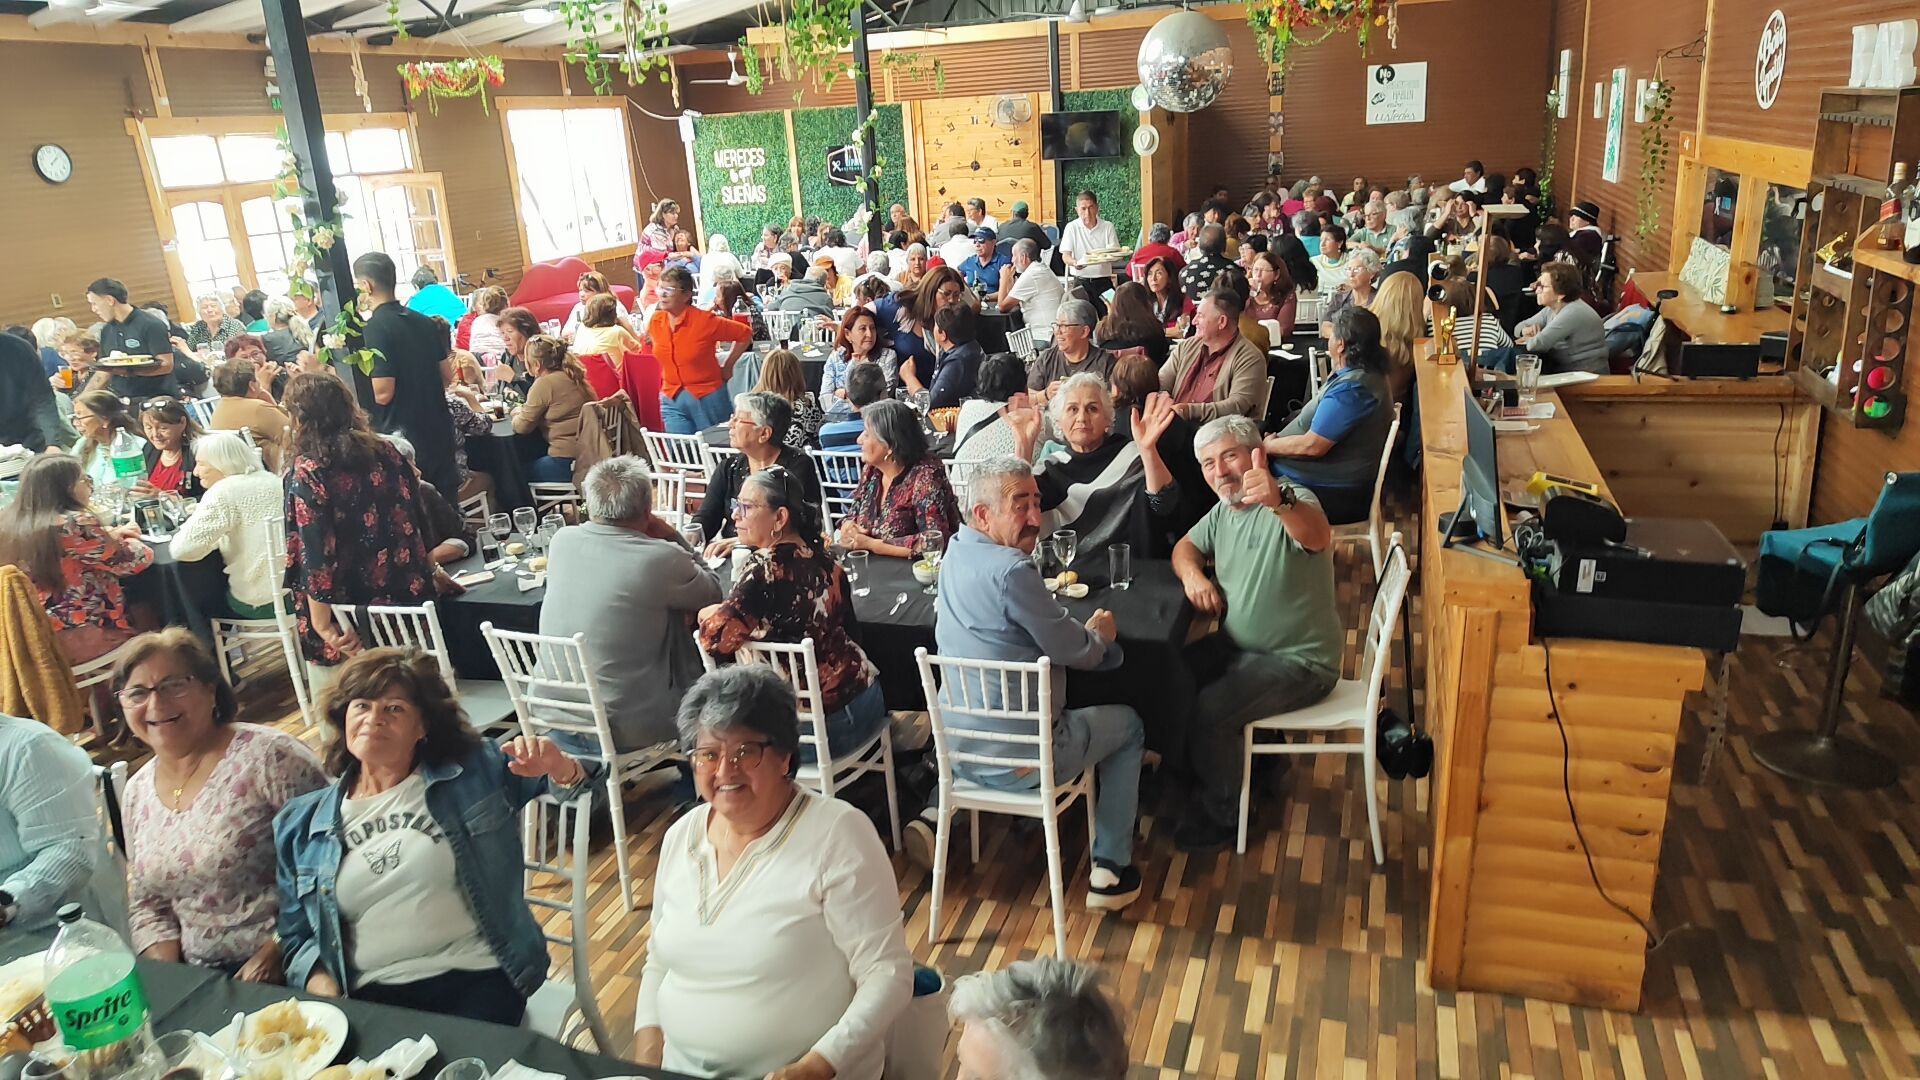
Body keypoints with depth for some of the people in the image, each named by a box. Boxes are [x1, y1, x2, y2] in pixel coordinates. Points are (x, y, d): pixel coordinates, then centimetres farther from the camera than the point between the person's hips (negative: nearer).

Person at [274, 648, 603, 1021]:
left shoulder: (475, 772, 7)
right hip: (371, 997, 2)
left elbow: (578, 780, 8)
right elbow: (297, 935, 17)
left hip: (475, 981, -2)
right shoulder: (300, 824, 15)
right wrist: (320, 984, -3)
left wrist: (560, 768, -16)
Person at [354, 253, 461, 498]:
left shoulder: (375, 328, -15)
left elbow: (382, 393, -18)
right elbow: (447, 375, 12)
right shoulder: (424, 322, 6)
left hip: (401, 438, -6)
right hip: (438, 432, 7)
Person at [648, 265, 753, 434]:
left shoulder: (705, 321, -14)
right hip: (672, 400, 4)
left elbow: (745, 334, -6)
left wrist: (727, 367, -2)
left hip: (707, 397, -4)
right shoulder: (655, 322, 1)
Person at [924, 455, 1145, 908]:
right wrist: (1100, 634, 6)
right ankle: (1110, 870, 18)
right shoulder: (1011, 571, -24)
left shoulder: (956, 549, 1)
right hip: (1023, 760, -8)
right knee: (1127, 723, 18)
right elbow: (1074, 652, -14)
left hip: (956, 751, 8)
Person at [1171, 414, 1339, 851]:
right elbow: (1186, 547, 19)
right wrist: (1192, 573, -7)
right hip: (1239, 646, 9)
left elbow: (1317, 537, -44)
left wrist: (1278, 501, -67)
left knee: (1206, 712, -22)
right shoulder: (1224, 510, 5)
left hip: (1299, 662, -8)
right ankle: (1195, 774, 25)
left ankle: (1224, 813, 3)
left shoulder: (1292, 501, -22)